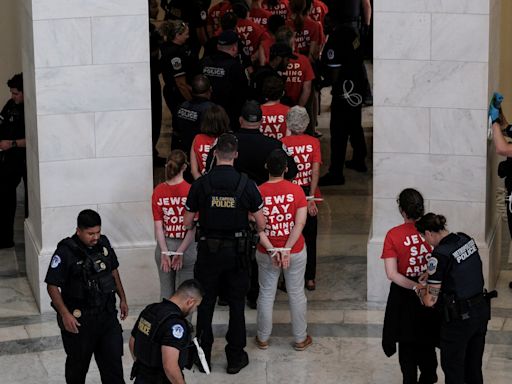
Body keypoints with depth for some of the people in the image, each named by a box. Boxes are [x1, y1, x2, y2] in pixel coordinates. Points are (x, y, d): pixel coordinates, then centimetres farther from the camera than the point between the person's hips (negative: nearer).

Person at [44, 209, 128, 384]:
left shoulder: (104, 243, 0)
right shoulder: (66, 252, -18)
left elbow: (113, 271, 16)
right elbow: (52, 286, -15)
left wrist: (122, 298, 16)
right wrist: (65, 314, -23)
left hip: (107, 314, 5)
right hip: (79, 319, -5)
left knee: (113, 357, 7)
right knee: (78, 363, 12)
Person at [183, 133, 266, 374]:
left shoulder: (200, 184, -9)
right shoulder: (246, 184, -10)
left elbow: (187, 222, -1)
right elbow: (261, 223, -5)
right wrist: (255, 235, 17)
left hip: (208, 250, 0)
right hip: (237, 251, 0)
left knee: (205, 303, 12)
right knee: (236, 304, 11)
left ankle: (203, 356, 19)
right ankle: (235, 358, 16)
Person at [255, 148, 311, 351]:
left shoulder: (258, 192, -11)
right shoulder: (296, 190, -11)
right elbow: (300, 223, -16)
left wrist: (271, 250, -15)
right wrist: (287, 249, -16)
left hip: (266, 252, 1)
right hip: (295, 251, 0)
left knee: (266, 294, 14)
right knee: (296, 294, 13)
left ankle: (263, 338, 26)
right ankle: (300, 338, 23)